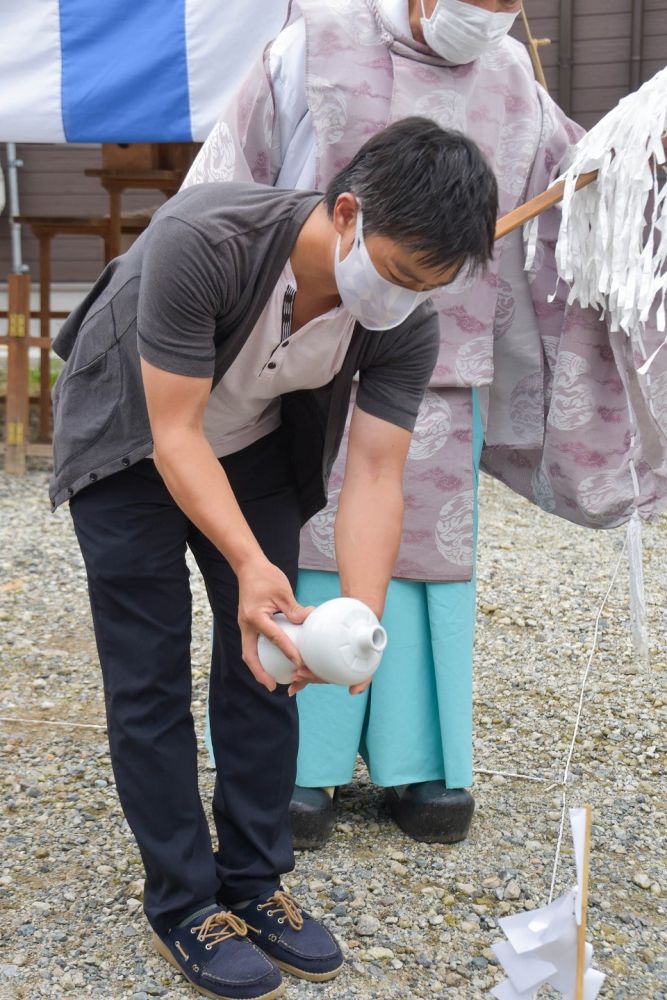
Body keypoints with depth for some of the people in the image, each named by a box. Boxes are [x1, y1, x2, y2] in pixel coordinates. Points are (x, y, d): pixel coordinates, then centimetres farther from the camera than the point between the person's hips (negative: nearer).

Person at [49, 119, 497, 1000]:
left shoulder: (408, 327, -23)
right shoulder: (201, 241, -38)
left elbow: (375, 476, -24)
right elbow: (175, 435, -34)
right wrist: (250, 565, -47)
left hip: (254, 447, 4)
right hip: (130, 445, -4)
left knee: (265, 662, 3)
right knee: (151, 680, -3)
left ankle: (254, 884, 19)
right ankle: (183, 905, 11)